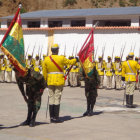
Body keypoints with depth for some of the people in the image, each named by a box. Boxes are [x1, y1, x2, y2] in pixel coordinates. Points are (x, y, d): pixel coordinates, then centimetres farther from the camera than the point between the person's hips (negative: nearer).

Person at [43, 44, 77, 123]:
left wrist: (45, 81, 17)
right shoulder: (61, 58, -9)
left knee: (51, 99, 9)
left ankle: (52, 117, 12)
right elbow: (70, 62, 7)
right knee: (57, 99, -2)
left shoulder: (46, 59, 1)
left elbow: (44, 72, 6)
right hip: (59, 82, -4)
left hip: (50, 81, 4)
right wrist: (76, 59, 27)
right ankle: (56, 118, -1)